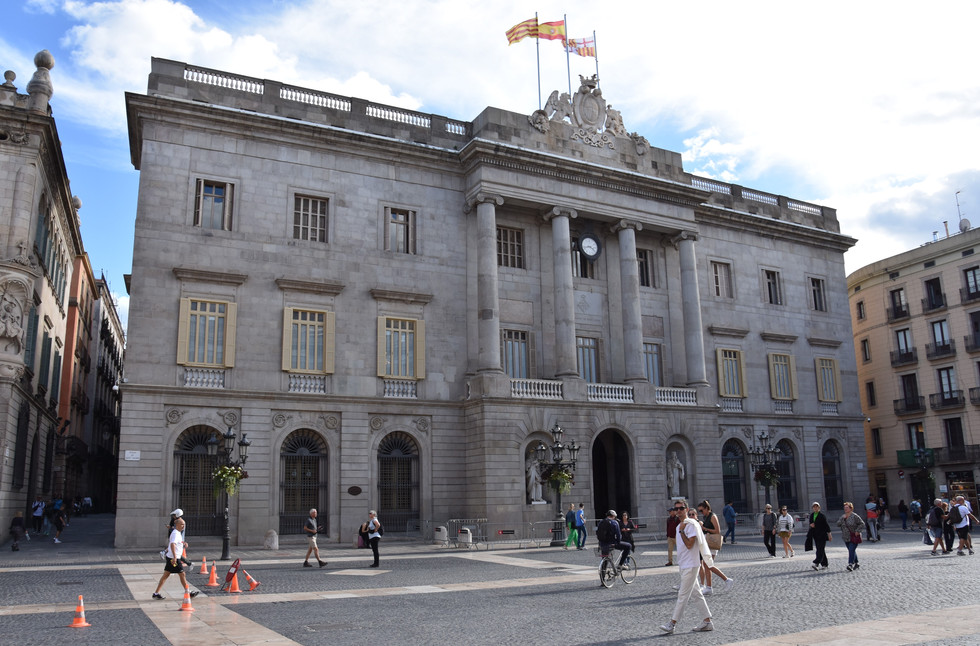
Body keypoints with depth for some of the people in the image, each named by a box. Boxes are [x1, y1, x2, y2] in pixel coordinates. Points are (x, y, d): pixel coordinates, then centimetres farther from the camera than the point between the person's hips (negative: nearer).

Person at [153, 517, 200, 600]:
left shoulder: (178, 533, 15)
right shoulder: (176, 533, -17)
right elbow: (172, 544, -29)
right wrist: (174, 557, -36)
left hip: (171, 557, 10)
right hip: (174, 558, -10)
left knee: (166, 575, 11)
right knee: (182, 574, -2)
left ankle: (156, 593, 13)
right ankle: (187, 592, 6)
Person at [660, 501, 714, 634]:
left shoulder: (691, 524, -14)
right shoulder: (680, 526, 14)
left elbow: (689, 544, -21)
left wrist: (681, 531, -18)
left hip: (690, 565, -9)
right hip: (684, 565, 9)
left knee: (683, 595, -5)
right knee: (696, 594, 12)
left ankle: (672, 623, -4)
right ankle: (707, 622, 18)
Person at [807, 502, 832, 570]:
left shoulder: (822, 515, -8)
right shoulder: (811, 515, 11)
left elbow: (826, 525, -8)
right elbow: (811, 523, 20)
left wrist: (829, 534, -10)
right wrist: (811, 524, -4)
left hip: (822, 534, -7)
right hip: (815, 535, 7)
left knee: (820, 549, -12)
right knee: (820, 549, 9)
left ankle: (816, 563, -22)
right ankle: (824, 565, 16)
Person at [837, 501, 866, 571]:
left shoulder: (855, 516, -8)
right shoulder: (842, 516, 10)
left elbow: (862, 524, -8)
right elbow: (838, 524, 2)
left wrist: (857, 531, -14)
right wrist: (842, 518, -10)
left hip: (854, 537, -6)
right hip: (846, 537, 6)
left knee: (851, 550, -15)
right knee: (851, 550, 14)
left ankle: (850, 564, -19)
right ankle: (856, 563, 28)